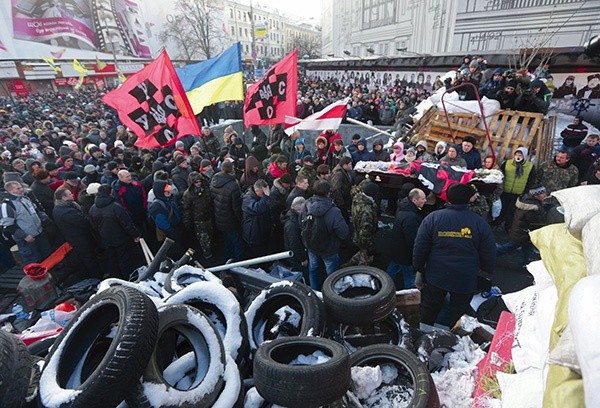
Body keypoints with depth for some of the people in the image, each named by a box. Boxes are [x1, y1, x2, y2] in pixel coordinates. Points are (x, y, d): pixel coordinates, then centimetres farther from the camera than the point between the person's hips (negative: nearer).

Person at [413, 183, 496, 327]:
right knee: (458, 317, 17)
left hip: (435, 277, 1)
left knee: (428, 311, 19)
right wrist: (487, 273, 14)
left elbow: (419, 249, -6)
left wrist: (419, 271, 5)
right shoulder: (480, 223, -9)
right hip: (466, 282, 0)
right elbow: (489, 256, -3)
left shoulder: (432, 218, -10)